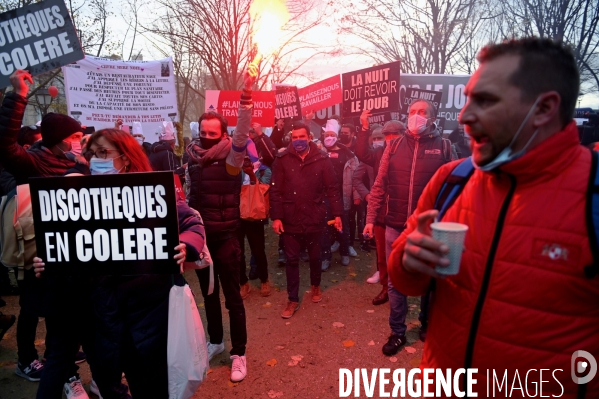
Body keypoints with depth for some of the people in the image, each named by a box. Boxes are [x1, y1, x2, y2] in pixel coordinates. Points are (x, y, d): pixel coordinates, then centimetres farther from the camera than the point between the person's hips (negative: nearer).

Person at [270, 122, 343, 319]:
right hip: (290, 219, 0)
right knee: (292, 260, 7)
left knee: (315, 256, 17)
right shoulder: (282, 159, -3)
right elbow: (275, 190, -3)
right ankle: (293, 300, 21)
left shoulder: (322, 159, -2)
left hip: (314, 218, 0)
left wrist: (337, 213, -4)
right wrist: (276, 217, -7)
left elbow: (332, 188, 0)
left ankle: (315, 286, 44)